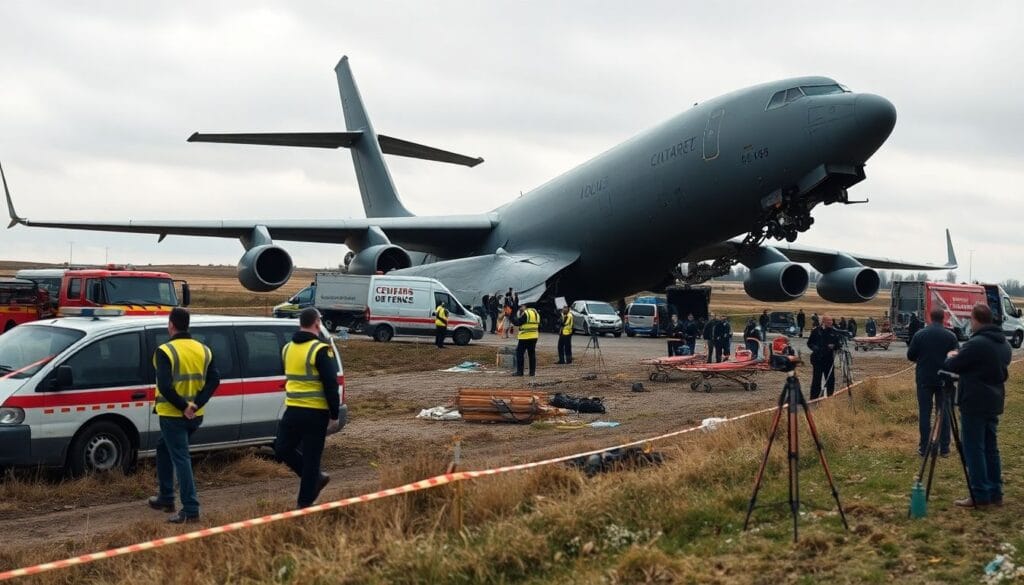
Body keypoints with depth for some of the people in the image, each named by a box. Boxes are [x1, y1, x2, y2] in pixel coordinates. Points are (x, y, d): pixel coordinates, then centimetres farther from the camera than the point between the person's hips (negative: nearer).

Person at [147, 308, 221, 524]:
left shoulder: (165, 351, -12)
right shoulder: (203, 350, 6)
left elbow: (165, 386, -23)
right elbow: (214, 379, -3)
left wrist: (182, 406, -15)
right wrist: (196, 404, -9)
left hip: (172, 415, -7)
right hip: (195, 416, 7)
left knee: (181, 459, -3)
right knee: (164, 447, 26)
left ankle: (191, 510, -6)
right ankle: (166, 498, 30)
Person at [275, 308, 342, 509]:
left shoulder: (287, 348, 8)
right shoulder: (321, 350, -10)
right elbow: (331, 385, -14)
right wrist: (334, 415, -7)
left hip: (293, 410, 4)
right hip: (316, 413, -4)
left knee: (283, 449, 21)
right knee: (310, 457, 4)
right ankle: (305, 502, 10)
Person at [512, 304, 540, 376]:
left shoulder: (525, 314, -11)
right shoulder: (536, 313, 15)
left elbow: (517, 323, -12)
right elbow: (539, 326, 21)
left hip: (525, 337, -8)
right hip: (534, 337, 8)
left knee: (519, 353, -1)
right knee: (532, 354, 11)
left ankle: (519, 371, -4)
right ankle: (532, 372, 10)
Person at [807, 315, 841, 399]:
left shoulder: (833, 332, 7)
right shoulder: (816, 331, -2)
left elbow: (837, 344, 14)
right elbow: (809, 343, 3)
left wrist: (833, 346, -8)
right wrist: (815, 348, -15)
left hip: (829, 359, 3)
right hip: (817, 359, -3)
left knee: (830, 379, 6)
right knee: (816, 379, -1)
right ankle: (814, 398, 5)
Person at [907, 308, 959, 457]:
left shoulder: (920, 335, -7)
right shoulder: (950, 336, -6)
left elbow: (910, 356, -1)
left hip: (924, 379, 0)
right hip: (944, 380, 1)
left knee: (924, 413, 4)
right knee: (944, 413, 8)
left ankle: (924, 448, 4)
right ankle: (944, 448, 9)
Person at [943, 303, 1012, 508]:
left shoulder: (975, 344, -19)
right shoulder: (1003, 343, 10)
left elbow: (951, 366, -12)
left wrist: (951, 358, 12)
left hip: (974, 403, -8)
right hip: (994, 402, 8)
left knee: (974, 449, -3)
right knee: (991, 448, 14)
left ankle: (980, 496, -3)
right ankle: (995, 494, 17)